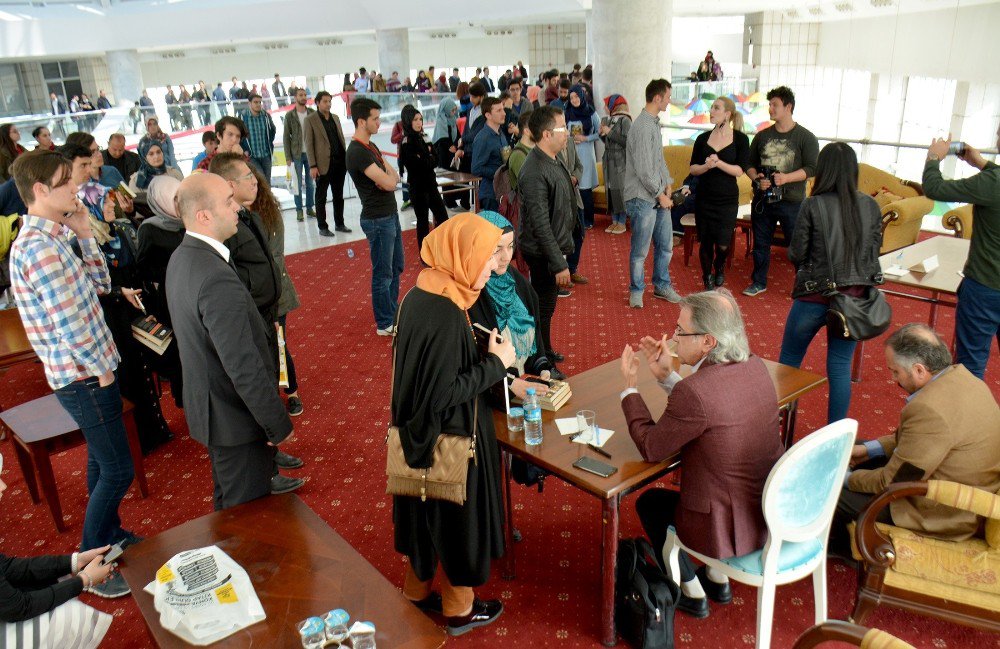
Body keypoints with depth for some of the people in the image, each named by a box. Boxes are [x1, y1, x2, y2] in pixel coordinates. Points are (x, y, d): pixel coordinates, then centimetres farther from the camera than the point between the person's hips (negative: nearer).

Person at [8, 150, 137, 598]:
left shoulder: (52, 237, 8)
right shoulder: (38, 246, -23)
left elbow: (100, 286, 11)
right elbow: (69, 323, -25)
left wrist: (84, 235, 1)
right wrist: (101, 371, -13)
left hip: (88, 371, 10)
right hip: (83, 377, -10)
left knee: (102, 460, 22)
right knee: (118, 470, 0)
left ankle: (110, 536, 40)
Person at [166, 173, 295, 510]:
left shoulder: (181, 257, 2)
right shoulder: (217, 279, -31)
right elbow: (244, 366, -28)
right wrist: (279, 424, -18)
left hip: (207, 405, 10)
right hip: (235, 419, -10)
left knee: (228, 502, 28)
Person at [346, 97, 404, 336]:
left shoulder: (371, 146, 12)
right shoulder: (357, 152, -21)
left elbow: (393, 176, 10)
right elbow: (389, 183, -25)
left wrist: (388, 177, -12)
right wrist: (390, 176, -3)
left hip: (390, 215, 10)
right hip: (377, 220, -10)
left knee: (396, 267, 20)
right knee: (383, 273, 1)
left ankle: (393, 312, 35)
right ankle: (385, 323, 14)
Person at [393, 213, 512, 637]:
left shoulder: (420, 294, -2)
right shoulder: (446, 314, -30)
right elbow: (443, 394, -27)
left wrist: (491, 367, 7)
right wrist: (496, 363, -17)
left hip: (419, 434, 9)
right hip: (448, 440, -8)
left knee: (426, 514, 25)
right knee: (455, 519, 13)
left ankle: (419, 591, 45)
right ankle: (459, 609, 35)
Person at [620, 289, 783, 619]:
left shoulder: (694, 391, -29)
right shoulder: (755, 366, -5)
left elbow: (651, 448, -14)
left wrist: (630, 386, -5)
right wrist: (667, 376, 7)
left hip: (731, 529, -7)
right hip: (775, 511, 8)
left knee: (649, 502, 18)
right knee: (691, 480, 33)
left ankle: (690, 593, 32)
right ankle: (718, 578, 43)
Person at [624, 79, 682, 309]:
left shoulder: (655, 123, 14)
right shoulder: (642, 128, -18)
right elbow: (644, 169, -20)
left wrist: (667, 186, 8)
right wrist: (660, 194, -13)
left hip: (659, 197, 9)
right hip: (643, 198, -9)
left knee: (665, 245, 16)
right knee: (640, 250, 1)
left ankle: (662, 286, 31)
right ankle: (636, 291, 17)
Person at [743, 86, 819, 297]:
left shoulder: (806, 137, -3)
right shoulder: (762, 136, 10)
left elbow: (812, 168, -7)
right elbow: (750, 163, 14)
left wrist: (786, 178, -21)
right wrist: (757, 178, -7)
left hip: (792, 202, -4)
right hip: (762, 199, 4)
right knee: (760, 243, 12)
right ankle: (759, 282, 25)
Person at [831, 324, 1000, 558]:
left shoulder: (930, 410, -33)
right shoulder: (961, 376, -3)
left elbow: (891, 481, -21)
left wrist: (846, 479, -5)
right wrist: (869, 449, 8)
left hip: (945, 516, -10)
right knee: (862, 459, 20)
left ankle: (842, 547, 28)